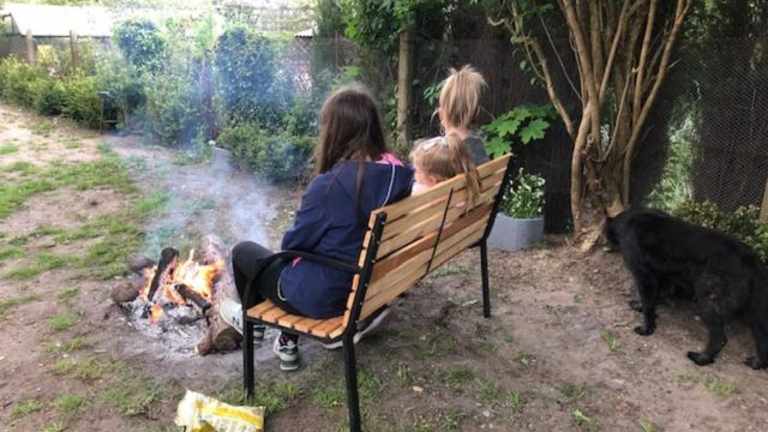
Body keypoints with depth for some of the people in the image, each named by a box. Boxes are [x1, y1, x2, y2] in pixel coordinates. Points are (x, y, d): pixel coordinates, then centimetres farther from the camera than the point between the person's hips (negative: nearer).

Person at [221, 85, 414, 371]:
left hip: (325, 296, -6)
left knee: (243, 252, 16)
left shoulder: (329, 185, -29)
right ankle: (288, 342, 33)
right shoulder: (398, 172, -10)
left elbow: (293, 245, -15)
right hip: (370, 286, 7)